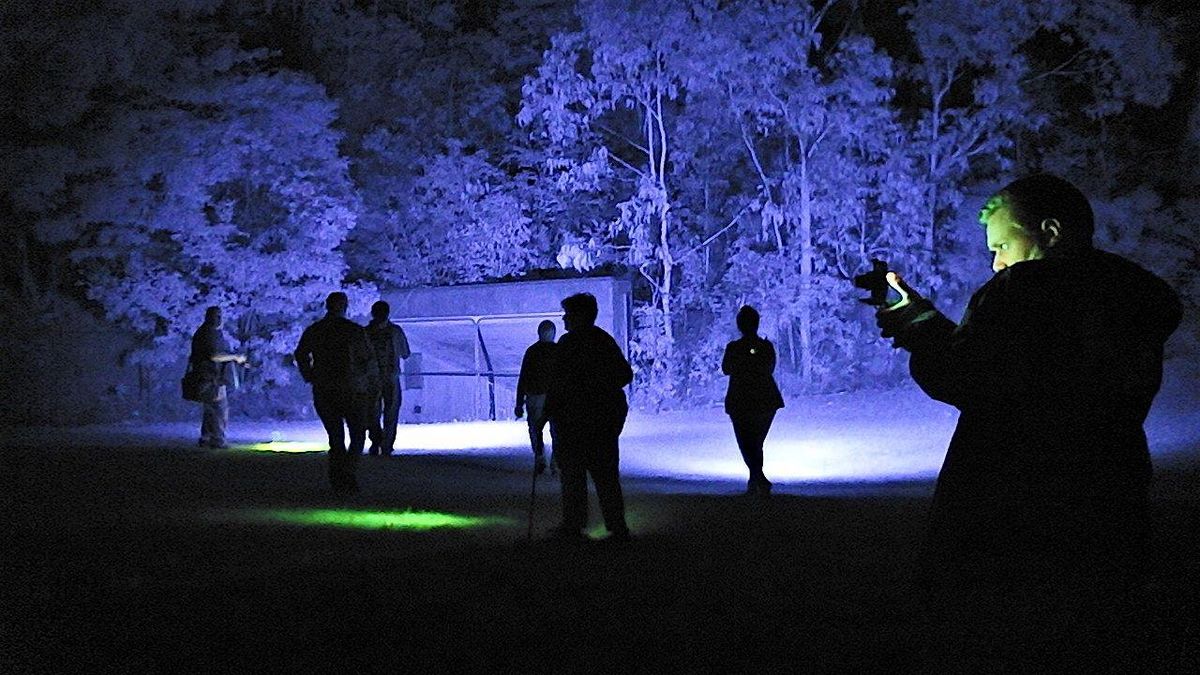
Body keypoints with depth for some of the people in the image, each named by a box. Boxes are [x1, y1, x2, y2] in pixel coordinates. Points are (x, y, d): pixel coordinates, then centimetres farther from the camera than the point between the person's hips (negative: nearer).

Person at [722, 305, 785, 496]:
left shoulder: (733, 347, -11)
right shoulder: (767, 346, -2)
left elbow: (726, 369, 5)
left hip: (740, 402, -3)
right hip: (767, 400, 4)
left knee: (747, 444, -1)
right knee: (757, 442, 18)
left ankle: (760, 479, -22)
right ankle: (754, 483, 22)